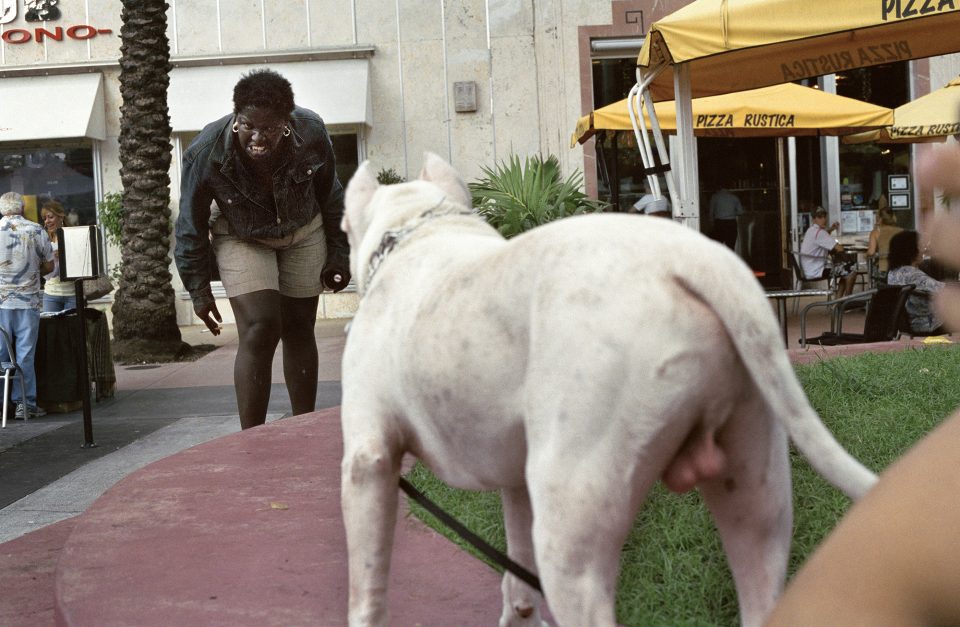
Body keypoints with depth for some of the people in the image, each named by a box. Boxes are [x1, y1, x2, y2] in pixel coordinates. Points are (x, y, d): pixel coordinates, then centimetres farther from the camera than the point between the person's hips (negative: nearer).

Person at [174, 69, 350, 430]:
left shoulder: (311, 133, -25)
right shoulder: (206, 152, -31)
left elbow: (330, 197, -5)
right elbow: (191, 227, -16)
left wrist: (338, 255, 1)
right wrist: (199, 290, -12)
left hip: (303, 233, 3)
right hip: (241, 238, -2)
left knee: (299, 330, 7)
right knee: (259, 331, -18)